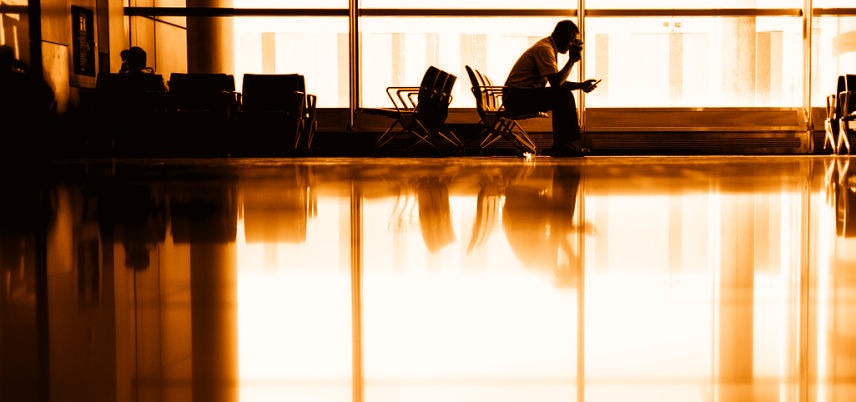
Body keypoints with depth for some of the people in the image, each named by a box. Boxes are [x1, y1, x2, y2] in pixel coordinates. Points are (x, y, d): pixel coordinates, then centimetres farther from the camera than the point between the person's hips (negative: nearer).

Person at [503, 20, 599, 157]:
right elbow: (556, 83, -23)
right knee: (564, 96, -20)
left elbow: (558, 82, 19)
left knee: (563, 98, 11)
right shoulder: (545, 48, -15)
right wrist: (572, 60, -16)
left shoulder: (549, 48, 17)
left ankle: (559, 146, 6)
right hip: (516, 97, -11)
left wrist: (581, 85, 6)